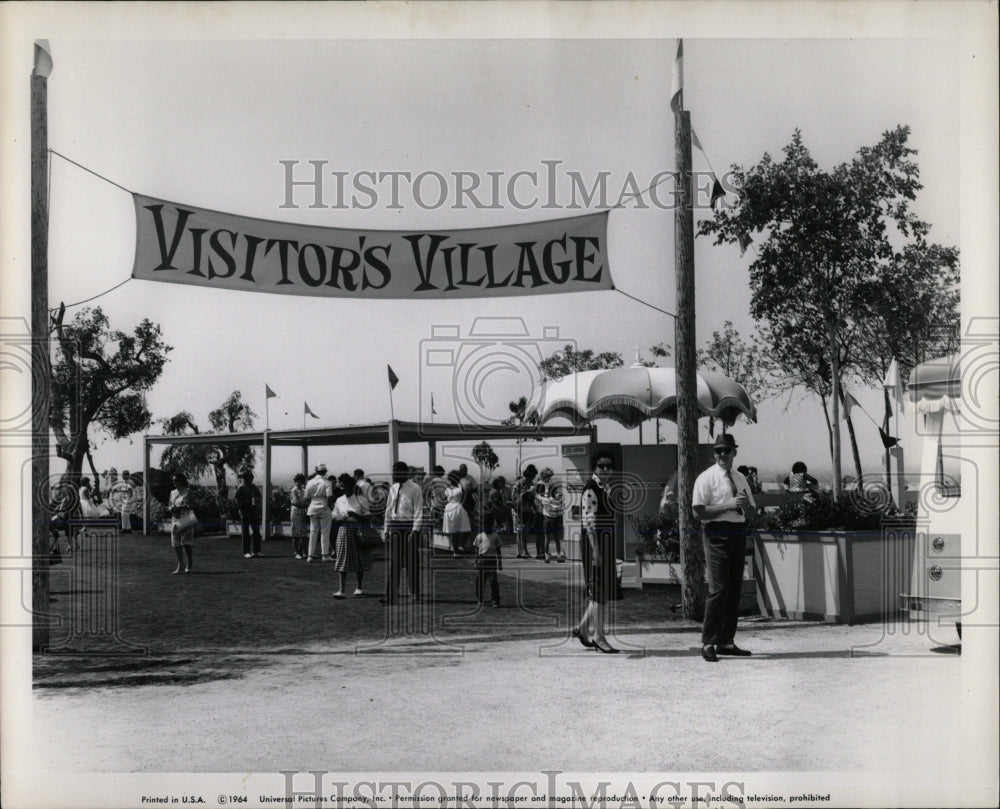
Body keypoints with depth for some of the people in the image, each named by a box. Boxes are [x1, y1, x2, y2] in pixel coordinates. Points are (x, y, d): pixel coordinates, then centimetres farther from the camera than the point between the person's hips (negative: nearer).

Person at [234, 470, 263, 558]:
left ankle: (256, 551, 13)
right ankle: (246, 552, 3)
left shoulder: (254, 488, 12)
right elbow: (238, 502, -7)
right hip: (245, 514, -5)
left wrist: (258, 512, 8)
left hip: (255, 514, 5)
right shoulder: (241, 488, -4)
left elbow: (258, 500, 15)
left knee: (256, 532, 6)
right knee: (246, 533, -1)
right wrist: (241, 512, -14)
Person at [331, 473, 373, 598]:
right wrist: (341, 519, -10)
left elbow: (367, 517, -3)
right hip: (344, 531, 2)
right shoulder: (339, 501, 6)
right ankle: (341, 590, -5)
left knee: (359, 561, 7)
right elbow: (335, 518, 11)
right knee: (343, 560, -4)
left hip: (358, 531, -2)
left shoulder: (360, 500, -3)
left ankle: (360, 587, 22)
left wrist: (355, 515, -18)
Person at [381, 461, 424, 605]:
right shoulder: (393, 488, 10)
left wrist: (414, 531, -16)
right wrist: (386, 530, 11)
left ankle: (415, 593, 17)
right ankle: (390, 596, -3)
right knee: (392, 562, -1)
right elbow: (388, 510, 16)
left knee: (411, 561, 4)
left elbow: (418, 511, -9)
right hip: (394, 526, 5)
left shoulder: (414, 488, -7)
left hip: (409, 526, -5)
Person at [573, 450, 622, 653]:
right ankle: (599, 637, 3)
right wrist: (596, 551, -24)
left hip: (607, 540, 9)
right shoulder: (590, 490, -15)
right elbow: (589, 522, -20)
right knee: (599, 591, -4)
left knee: (603, 590, 13)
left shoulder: (607, 488, 13)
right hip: (594, 541, -9)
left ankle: (583, 627, 26)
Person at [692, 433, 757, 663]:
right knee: (718, 588, -12)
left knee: (734, 588, 10)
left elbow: (750, 511, 21)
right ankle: (708, 643, -6)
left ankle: (726, 642, 19)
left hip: (739, 534, 7)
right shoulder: (706, 478, -5)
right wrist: (728, 505, -18)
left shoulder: (740, 479, 15)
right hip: (717, 534, -7)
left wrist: (745, 505, -3)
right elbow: (699, 511, -13)